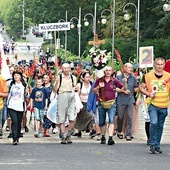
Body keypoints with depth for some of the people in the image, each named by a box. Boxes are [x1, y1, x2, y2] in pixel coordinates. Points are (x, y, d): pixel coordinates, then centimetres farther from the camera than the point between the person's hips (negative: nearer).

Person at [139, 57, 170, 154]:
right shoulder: (148, 75, 0)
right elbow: (141, 87, 7)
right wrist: (148, 94, -9)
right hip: (153, 104, -2)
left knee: (160, 126, 9)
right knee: (154, 123, -19)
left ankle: (157, 145, 21)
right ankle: (152, 145, -8)